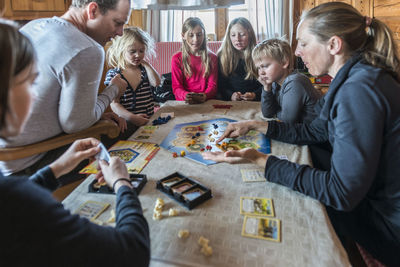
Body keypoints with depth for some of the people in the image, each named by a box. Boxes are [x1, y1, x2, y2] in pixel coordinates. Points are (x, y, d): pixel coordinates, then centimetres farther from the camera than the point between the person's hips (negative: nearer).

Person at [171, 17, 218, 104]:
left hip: (207, 102, 1)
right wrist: (186, 96, -23)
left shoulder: (212, 58, 11)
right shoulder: (177, 59, 7)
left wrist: (204, 96, -21)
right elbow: (176, 86, 1)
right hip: (183, 103, 0)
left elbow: (212, 85, 2)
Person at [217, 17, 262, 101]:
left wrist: (254, 95, -15)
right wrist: (230, 95, -16)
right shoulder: (222, 56, 6)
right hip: (229, 102, 2)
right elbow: (220, 85, 4)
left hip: (254, 102, -1)